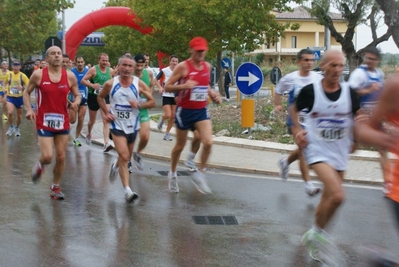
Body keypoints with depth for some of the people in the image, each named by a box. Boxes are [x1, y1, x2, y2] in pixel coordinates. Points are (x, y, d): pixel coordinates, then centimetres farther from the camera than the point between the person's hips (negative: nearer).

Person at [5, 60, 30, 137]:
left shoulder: (23, 76, -7)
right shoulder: (9, 74, -3)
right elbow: (5, 83, 18)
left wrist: (23, 88, -27)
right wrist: (6, 89, 9)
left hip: (19, 97, 1)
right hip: (10, 97, -1)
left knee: (19, 115, 12)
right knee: (10, 112, -21)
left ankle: (17, 128, 36)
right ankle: (11, 127, 2)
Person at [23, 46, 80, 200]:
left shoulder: (70, 76, -1)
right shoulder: (38, 75, -6)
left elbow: (77, 95, 9)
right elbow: (26, 92, 6)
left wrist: (76, 102, -14)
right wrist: (29, 109, -9)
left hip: (63, 122, 3)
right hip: (44, 122, -3)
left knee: (61, 157, 7)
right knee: (47, 157, -14)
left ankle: (55, 188, 25)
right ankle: (39, 166, 24)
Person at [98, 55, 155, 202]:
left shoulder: (139, 84, -7)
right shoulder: (110, 84, -6)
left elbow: (152, 102, -2)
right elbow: (100, 97, 12)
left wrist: (139, 104, -20)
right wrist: (106, 113, -1)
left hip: (132, 126, 3)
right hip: (117, 125, -2)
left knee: (126, 157, 19)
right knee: (124, 157, -17)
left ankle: (116, 165, 54)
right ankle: (127, 190, -17)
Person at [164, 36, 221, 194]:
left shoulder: (207, 66, 4)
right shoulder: (183, 67, -12)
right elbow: (167, 87, -12)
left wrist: (213, 94, 2)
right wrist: (184, 86, -29)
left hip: (201, 111, 4)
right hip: (184, 111, -4)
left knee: (208, 143, -14)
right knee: (180, 146, 10)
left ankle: (199, 174, 5)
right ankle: (173, 174, 34)